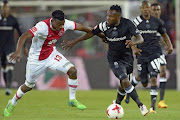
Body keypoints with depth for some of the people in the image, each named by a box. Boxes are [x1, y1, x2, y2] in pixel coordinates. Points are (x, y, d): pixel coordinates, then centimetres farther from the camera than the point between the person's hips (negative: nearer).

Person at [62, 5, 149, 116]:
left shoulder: (127, 24, -17)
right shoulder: (104, 25, -14)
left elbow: (140, 38, -21)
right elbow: (90, 33, -1)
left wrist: (133, 42, -45)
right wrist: (74, 42, 4)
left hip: (127, 57, 2)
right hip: (114, 59, -2)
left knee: (124, 84, 15)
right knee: (125, 81, -21)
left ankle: (117, 103, 44)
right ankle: (140, 105, -14)